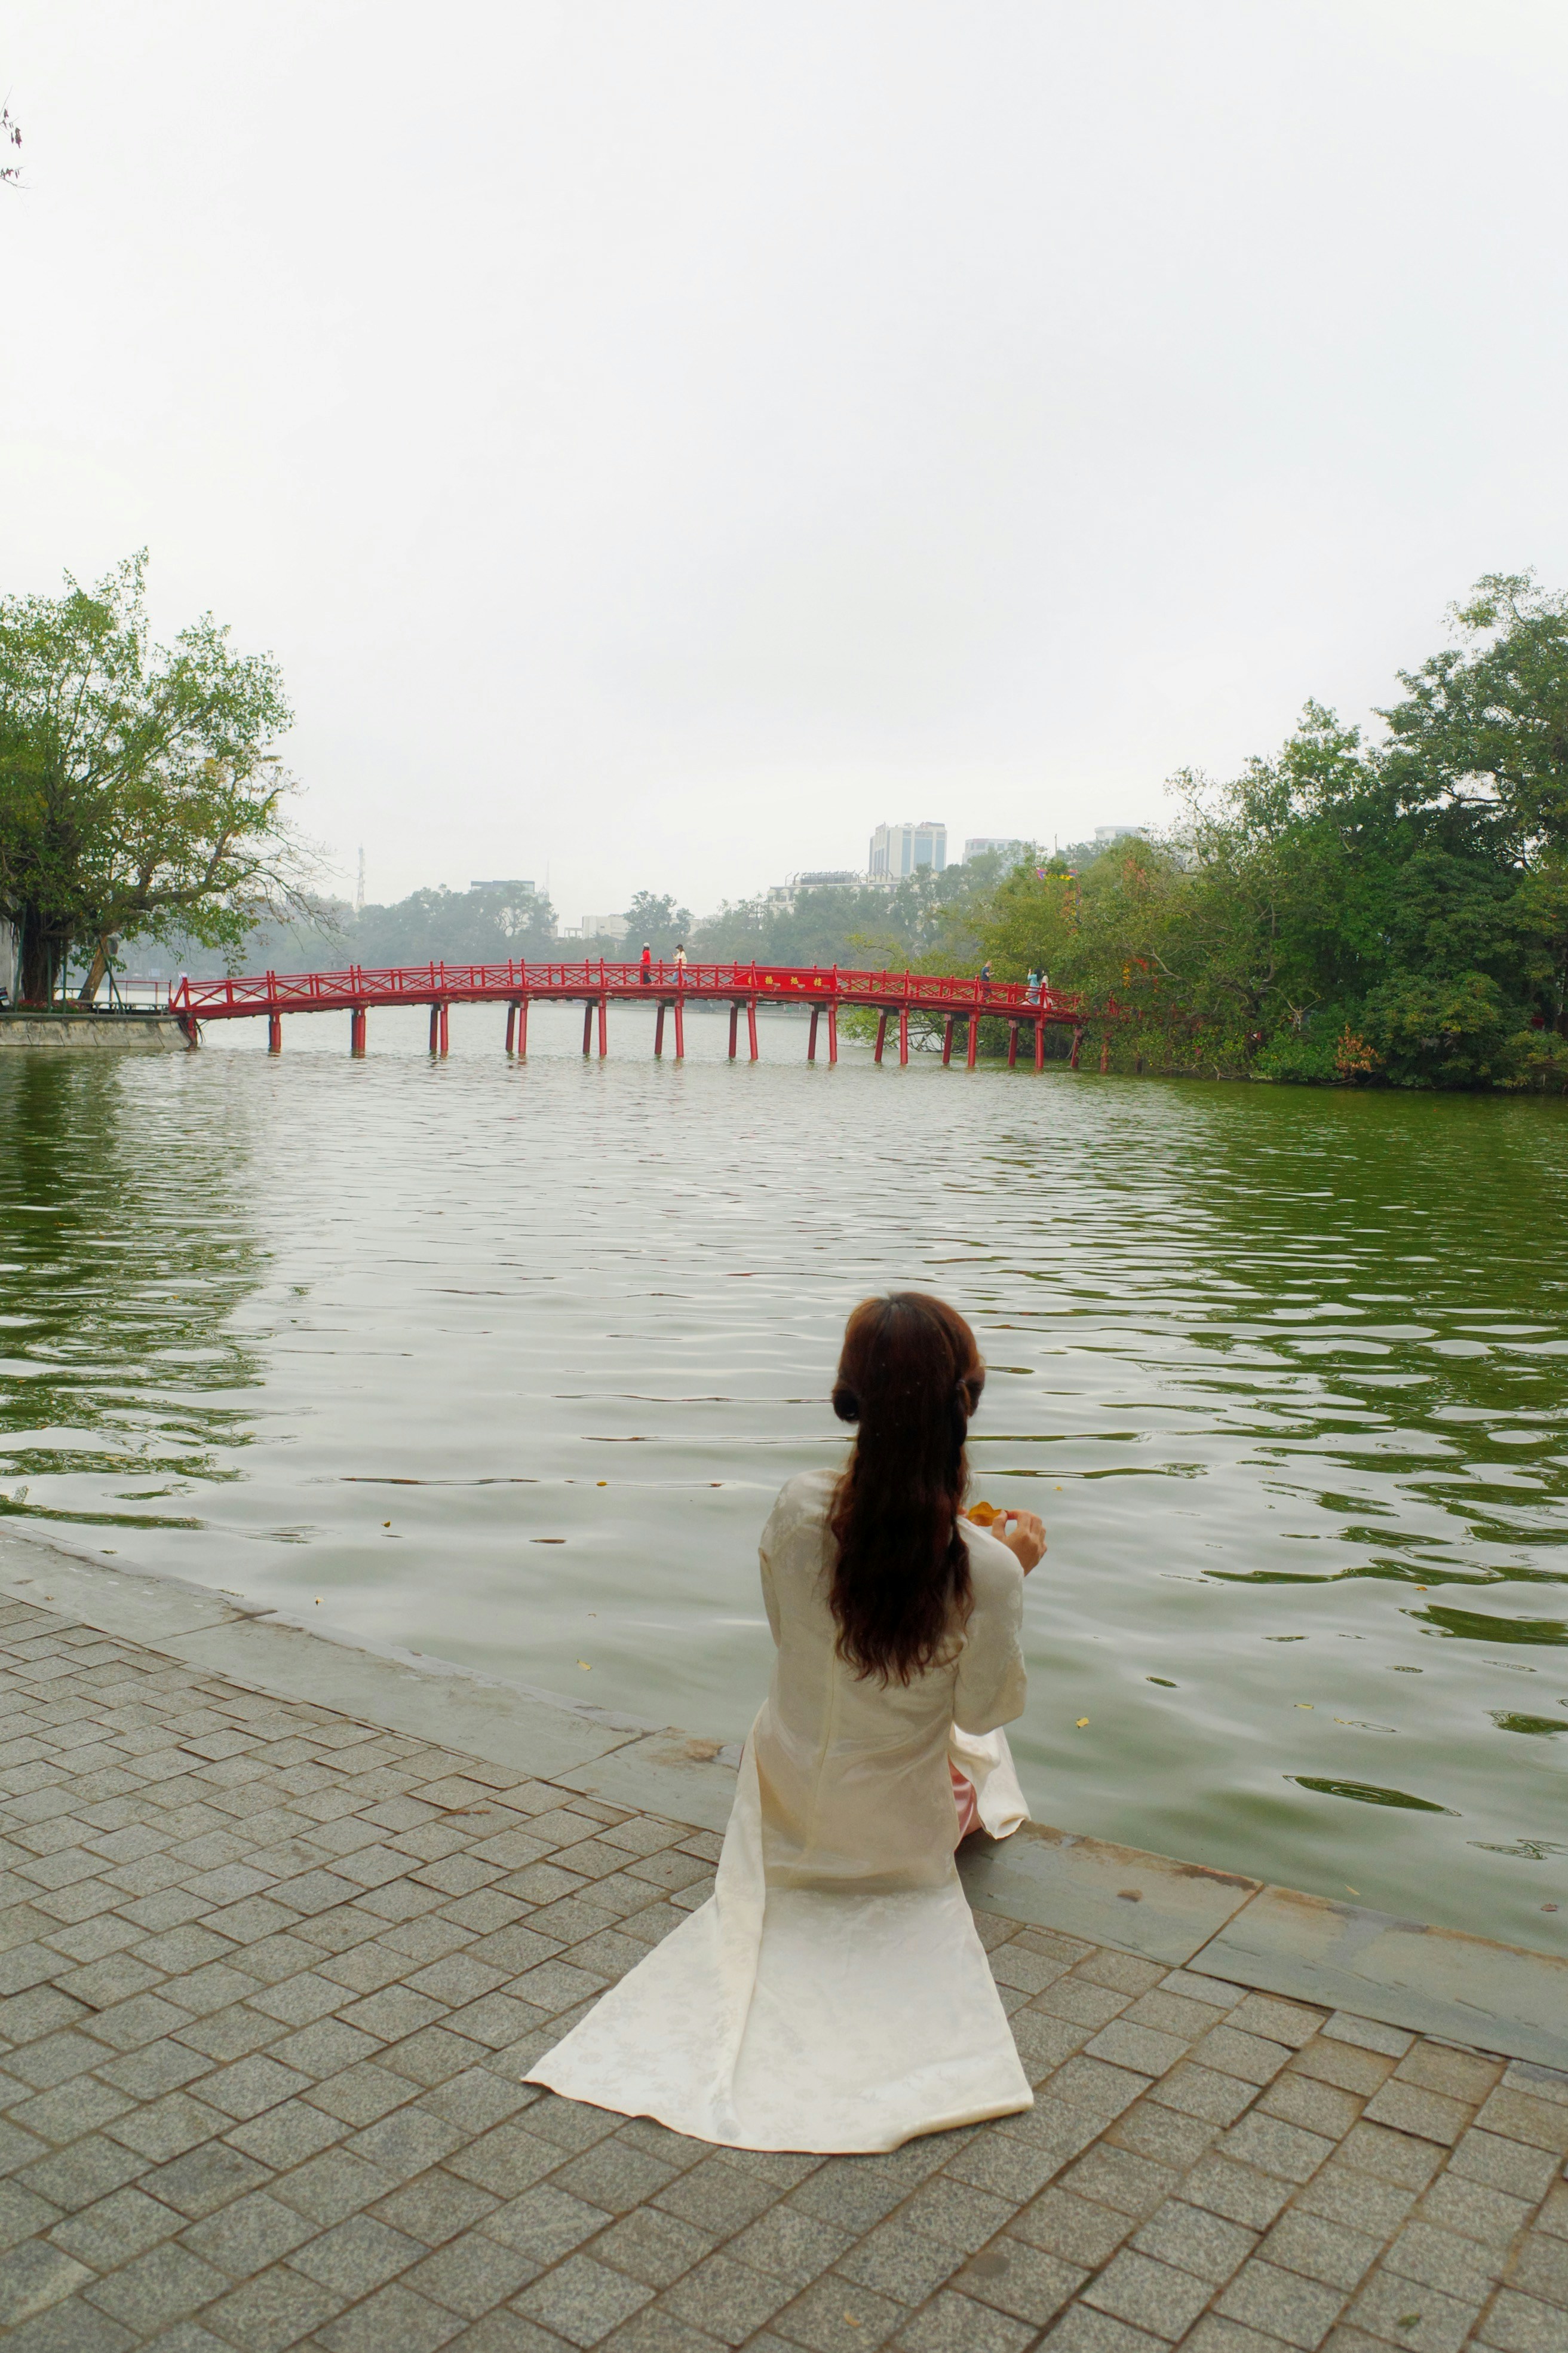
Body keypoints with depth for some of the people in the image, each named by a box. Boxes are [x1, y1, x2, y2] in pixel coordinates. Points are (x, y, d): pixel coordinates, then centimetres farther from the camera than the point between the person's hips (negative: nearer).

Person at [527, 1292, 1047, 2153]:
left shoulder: (796, 1510, -25)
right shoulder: (985, 1570, -32)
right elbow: (989, 1707, -14)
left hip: (791, 1797, 1)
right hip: (901, 1827, -1)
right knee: (985, 1754, 34)